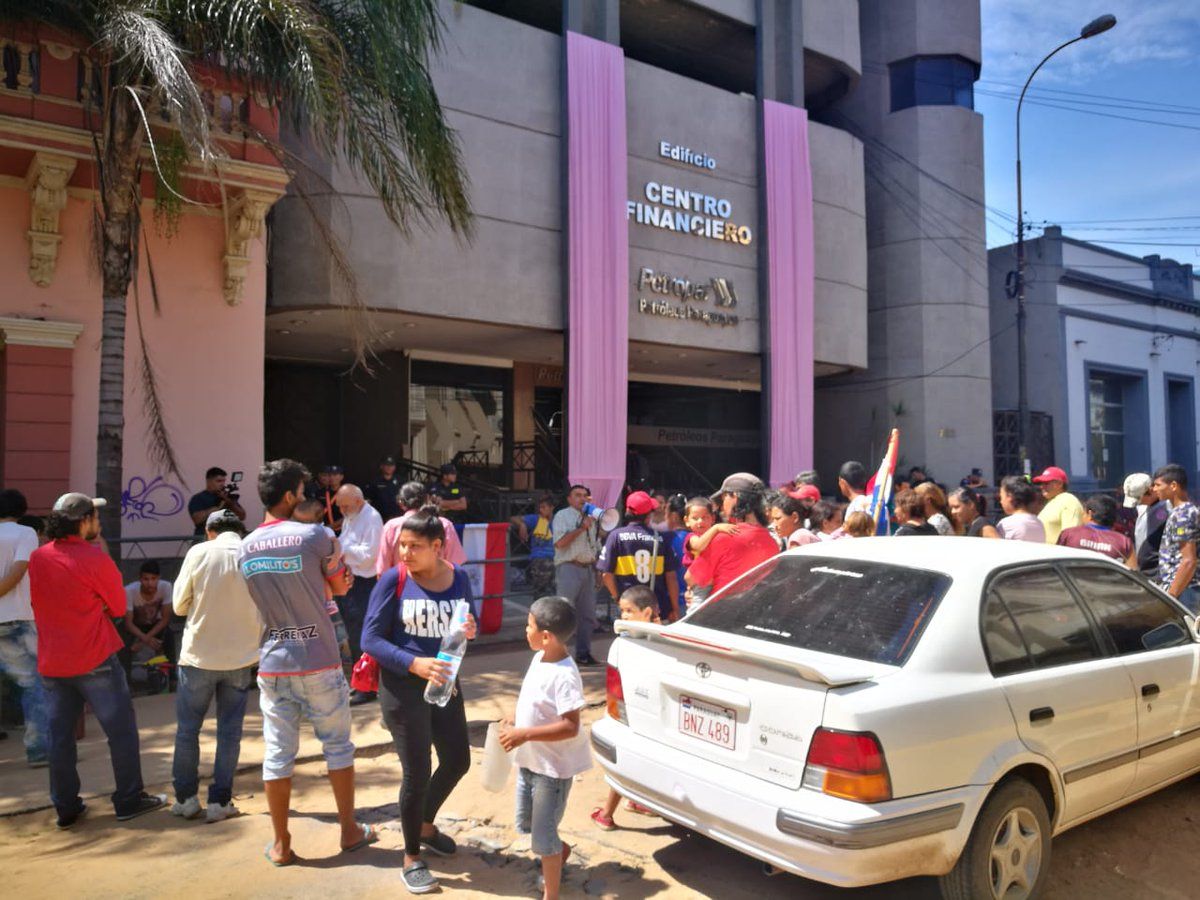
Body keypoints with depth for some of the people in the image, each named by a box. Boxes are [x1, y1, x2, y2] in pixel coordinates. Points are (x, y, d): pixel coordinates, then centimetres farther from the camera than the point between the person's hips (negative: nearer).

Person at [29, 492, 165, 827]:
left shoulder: (36, 558, 3)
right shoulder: (95, 558, -13)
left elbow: (38, 604, 16)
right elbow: (118, 607, -4)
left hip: (51, 662, 6)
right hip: (95, 660, -6)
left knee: (58, 734, 11)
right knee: (121, 729, 5)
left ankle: (66, 807, 19)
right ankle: (129, 799, 11)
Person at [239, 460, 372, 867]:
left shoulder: (245, 548, 3)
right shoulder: (316, 536, -12)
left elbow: (263, 602, 13)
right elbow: (341, 586, 0)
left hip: (272, 665, 4)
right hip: (319, 663, -4)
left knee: (277, 754, 9)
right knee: (338, 747, 12)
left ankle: (281, 844, 19)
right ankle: (349, 830, 24)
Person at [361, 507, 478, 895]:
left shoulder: (458, 578, -5)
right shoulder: (393, 580, -17)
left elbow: (470, 624, 8)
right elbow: (370, 638, -16)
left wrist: (470, 631, -16)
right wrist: (415, 663, -28)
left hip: (445, 683, 5)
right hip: (403, 687, -5)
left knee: (458, 761, 16)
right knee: (417, 773, 1)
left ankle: (426, 824, 44)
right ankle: (411, 858, 24)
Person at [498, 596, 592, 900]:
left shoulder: (564, 676, -28)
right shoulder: (539, 658, -1)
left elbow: (570, 727, -30)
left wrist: (524, 734, -31)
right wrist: (514, 721, 2)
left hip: (552, 766, -9)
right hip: (529, 760, 9)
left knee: (542, 836, 3)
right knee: (526, 823, 24)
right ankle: (561, 851, 50)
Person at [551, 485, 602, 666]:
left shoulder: (590, 518, 20)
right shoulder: (562, 515, -1)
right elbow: (560, 542, -14)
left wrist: (597, 570, 16)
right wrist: (581, 528, -13)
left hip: (588, 568, 7)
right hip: (569, 568, -7)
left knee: (587, 614, 9)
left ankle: (583, 653, 18)